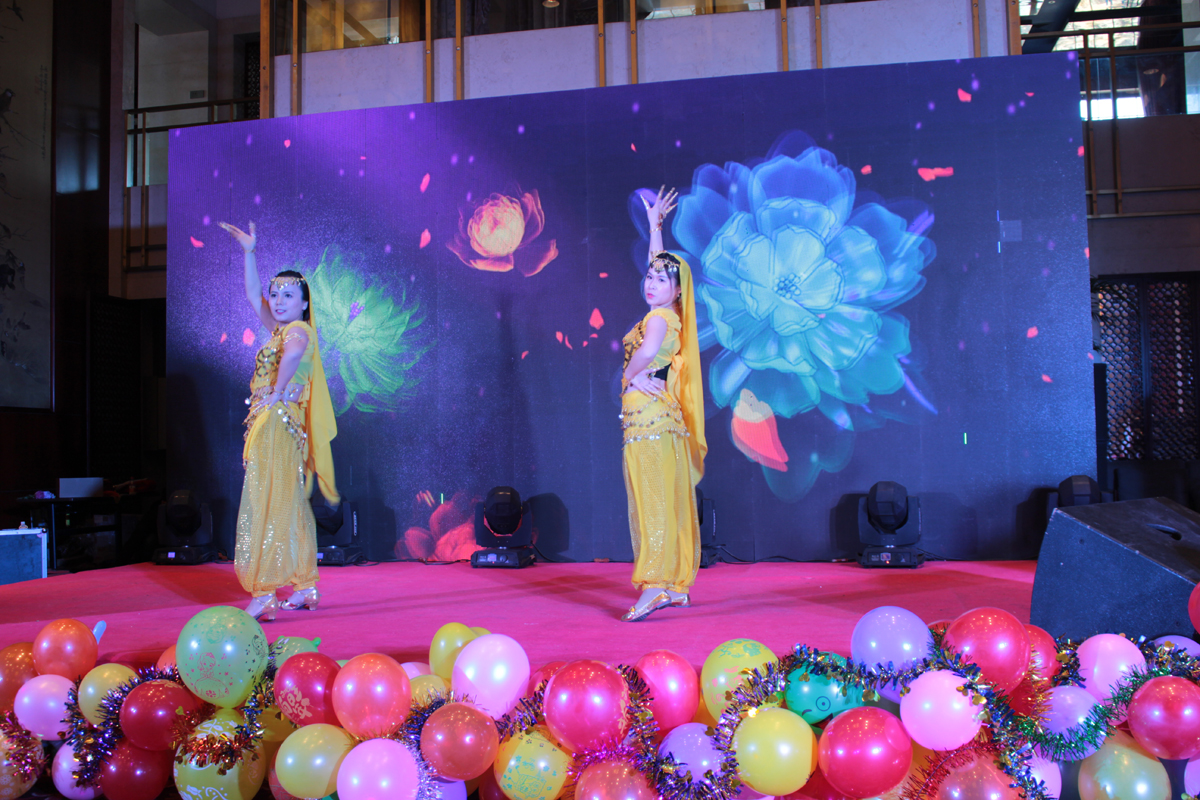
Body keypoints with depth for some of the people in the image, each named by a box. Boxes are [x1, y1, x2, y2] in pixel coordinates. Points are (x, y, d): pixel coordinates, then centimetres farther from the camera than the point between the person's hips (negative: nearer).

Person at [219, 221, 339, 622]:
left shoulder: (299, 329, -9)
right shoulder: (279, 329, 18)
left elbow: (294, 352, -33)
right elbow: (253, 296, 28)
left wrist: (277, 393, -23)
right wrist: (249, 253, 26)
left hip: (279, 427, -10)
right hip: (270, 426, 10)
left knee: (269, 507, -12)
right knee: (290, 507, 11)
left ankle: (264, 595, -13)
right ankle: (305, 588, 18)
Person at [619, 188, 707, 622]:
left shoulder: (659, 318, -10)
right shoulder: (666, 314, 14)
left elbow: (648, 348, -33)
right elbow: (658, 261, 28)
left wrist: (631, 376, -15)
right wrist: (655, 225, 35)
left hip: (648, 417, -9)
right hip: (664, 417, 9)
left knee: (653, 501, -11)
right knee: (669, 501, 9)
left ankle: (655, 586, -13)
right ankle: (678, 586, 15)